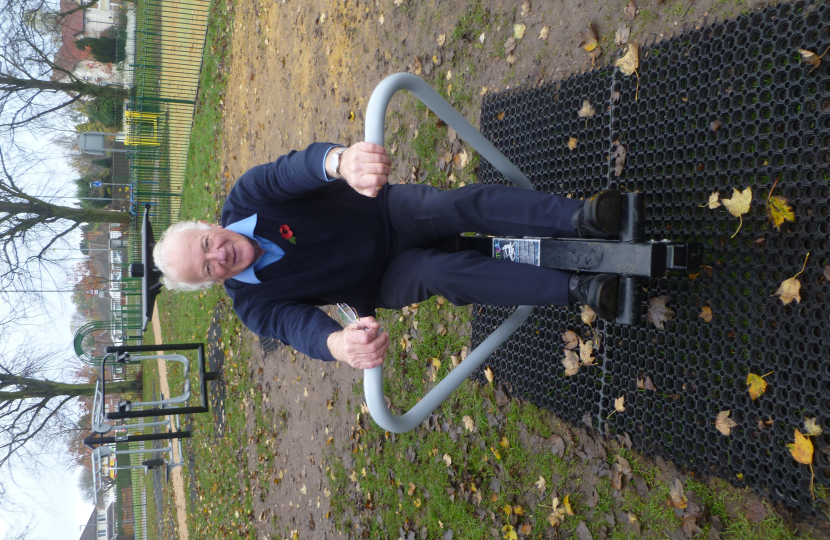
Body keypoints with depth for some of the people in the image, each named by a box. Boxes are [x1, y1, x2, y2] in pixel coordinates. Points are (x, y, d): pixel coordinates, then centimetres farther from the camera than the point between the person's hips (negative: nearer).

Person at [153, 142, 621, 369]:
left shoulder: (244, 203, -15)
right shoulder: (254, 304, -15)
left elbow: (293, 169, -36)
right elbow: (300, 324, -35)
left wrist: (340, 160, -63)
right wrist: (338, 343, -63)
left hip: (388, 211, 1)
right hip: (379, 282, -1)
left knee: (466, 204, -28)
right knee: (445, 273, -31)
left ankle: (579, 218, -29)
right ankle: (576, 289, -28)